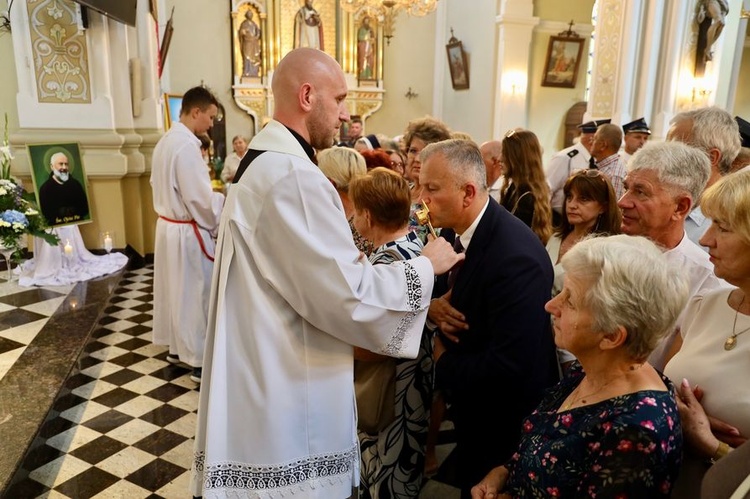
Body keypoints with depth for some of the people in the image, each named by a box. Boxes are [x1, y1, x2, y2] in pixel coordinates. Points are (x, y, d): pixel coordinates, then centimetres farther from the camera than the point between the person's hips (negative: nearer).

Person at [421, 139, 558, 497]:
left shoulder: (516, 256, -32)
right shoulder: (454, 231, -5)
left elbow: (510, 366, -34)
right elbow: (442, 291, 8)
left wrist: (444, 364, -18)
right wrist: (431, 306, -15)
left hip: (504, 423, -7)